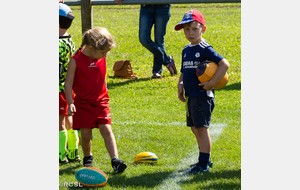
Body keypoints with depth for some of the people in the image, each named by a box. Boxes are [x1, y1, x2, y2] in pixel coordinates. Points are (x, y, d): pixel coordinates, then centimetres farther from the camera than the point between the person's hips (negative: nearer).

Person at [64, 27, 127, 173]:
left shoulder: (102, 59, 2)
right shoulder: (76, 61, -13)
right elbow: (68, 84, -12)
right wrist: (70, 104, -19)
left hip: (101, 101, 3)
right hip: (83, 103, -3)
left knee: (106, 130, -9)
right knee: (86, 134, 1)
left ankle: (115, 160, -16)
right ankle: (87, 157, 27)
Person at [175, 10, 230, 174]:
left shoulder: (205, 49, -11)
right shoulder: (186, 50, 14)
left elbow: (224, 64, -19)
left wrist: (212, 83, -22)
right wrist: (180, 84, 5)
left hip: (202, 95, -9)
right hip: (191, 96, 9)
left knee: (202, 129, -8)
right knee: (195, 128, 16)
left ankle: (203, 165, -4)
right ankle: (205, 159, 28)